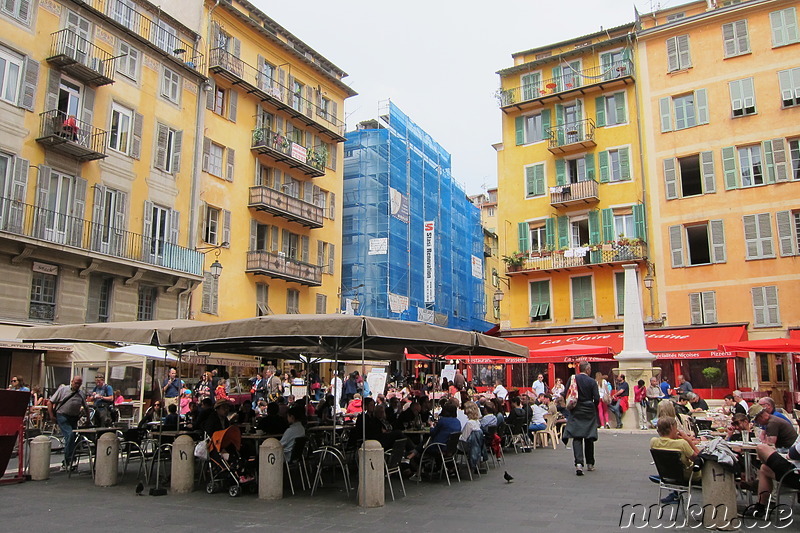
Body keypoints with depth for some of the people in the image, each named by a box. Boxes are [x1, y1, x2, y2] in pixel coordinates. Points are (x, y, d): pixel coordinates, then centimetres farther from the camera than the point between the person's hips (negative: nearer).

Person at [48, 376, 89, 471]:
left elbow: (86, 408, 20)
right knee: (69, 435, -21)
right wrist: (51, 415, -6)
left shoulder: (82, 394, 11)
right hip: (62, 416, -4)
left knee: (71, 439, 7)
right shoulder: (63, 389, 1)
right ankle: (68, 460, -11)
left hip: (74, 418, 5)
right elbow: (50, 402, 1)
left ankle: (65, 463, 21)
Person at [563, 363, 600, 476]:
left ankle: (579, 463, -18)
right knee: (589, 438, 13)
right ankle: (590, 463, 24)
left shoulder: (573, 379, -4)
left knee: (577, 438, -1)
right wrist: (593, 408, 11)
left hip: (576, 412, 0)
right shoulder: (592, 382, -7)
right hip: (589, 412, 0)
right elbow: (596, 398, -10)